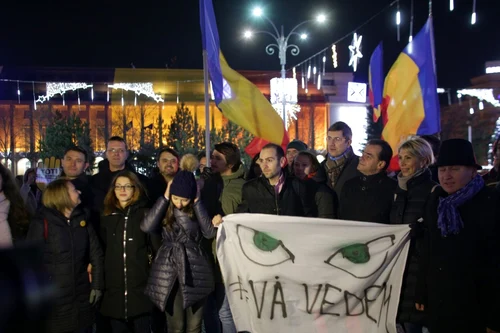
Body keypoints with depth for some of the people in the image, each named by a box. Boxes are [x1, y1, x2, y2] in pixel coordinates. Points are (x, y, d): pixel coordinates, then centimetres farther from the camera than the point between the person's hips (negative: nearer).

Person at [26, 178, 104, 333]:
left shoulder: (82, 218, 4)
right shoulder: (42, 223, -11)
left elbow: (96, 254, 7)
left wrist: (97, 285, 3)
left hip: (82, 297, 4)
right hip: (53, 298, -4)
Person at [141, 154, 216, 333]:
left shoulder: (199, 207, -1)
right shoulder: (165, 206, 1)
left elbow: (210, 232, -15)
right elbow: (146, 227, -14)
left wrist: (197, 202, -15)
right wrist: (165, 198, -14)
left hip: (195, 270, 0)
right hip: (168, 270, 1)